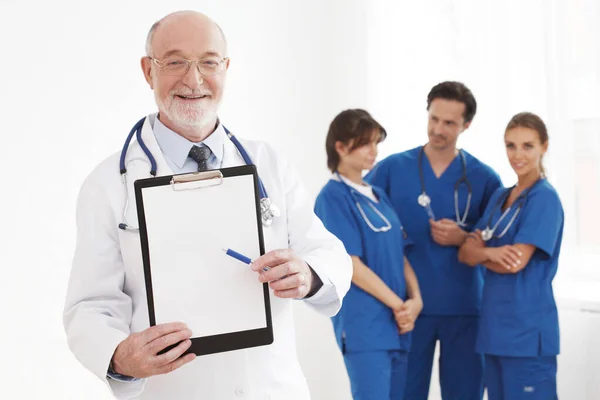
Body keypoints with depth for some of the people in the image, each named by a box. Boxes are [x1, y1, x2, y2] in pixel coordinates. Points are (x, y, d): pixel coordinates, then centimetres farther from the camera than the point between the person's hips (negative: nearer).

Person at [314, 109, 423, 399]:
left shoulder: (378, 196, 14)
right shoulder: (334, 198, -9)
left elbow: (399, 254, 12)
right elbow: (351, 264, -14)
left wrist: (415, 299, -4)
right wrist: (398, 305, -12)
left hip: (397, 322, 8)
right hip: (364, 325, -7)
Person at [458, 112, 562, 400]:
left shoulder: (544, 198, -10)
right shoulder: (499, 197, 14)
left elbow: (516, 262, -18)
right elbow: (466, 252, 6)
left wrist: (479, 252, 1)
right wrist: (490, 252, -16)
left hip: (527, 327, -8)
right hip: (495, 323, 8)